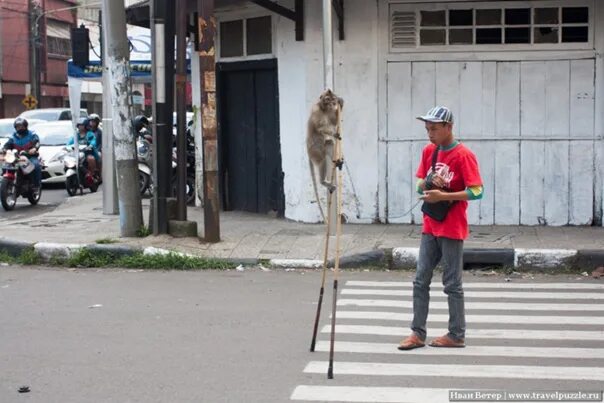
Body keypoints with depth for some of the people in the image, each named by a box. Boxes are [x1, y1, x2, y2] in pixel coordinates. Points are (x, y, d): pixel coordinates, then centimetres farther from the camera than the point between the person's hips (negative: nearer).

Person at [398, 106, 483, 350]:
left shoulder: (463, 155, -13)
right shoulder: (428, 151, 8)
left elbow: (476, 192, -18)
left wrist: (442, 195, -22)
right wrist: (428, 184, -11)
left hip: (451, 229, -7)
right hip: (430, 227, 7)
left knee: (452, 283, 2)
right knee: (420, 280, 6)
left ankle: (457, 335, 13)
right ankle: (418, 333, 11)